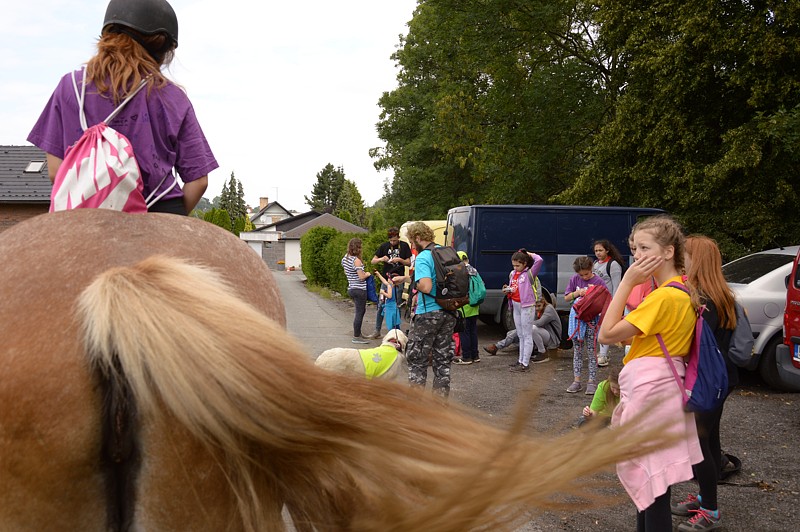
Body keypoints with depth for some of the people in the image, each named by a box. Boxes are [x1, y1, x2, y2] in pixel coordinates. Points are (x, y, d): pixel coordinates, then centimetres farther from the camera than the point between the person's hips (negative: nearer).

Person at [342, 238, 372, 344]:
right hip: (359, 289, -9)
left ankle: (358, 333, 27)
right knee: (359, 312, -1)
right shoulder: (356, 260, -19)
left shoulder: (345, 258, 8)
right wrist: (367, 274, -1)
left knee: (361, 310, 21)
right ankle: (356, 337, 3)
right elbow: (361, 277, -21)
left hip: (351, 288, 9)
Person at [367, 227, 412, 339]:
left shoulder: (404, 246, 2)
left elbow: (409, 263, 4)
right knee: (381, 306, 0)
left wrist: (400, 260, -15)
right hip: (386, 279, 1)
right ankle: (377, 331, 5)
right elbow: (373, 261, 7)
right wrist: (381, 259, -14)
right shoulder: (384, 246, 4)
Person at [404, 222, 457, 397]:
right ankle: (441, 396, 19)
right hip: (449, 312, 7)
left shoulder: (423, 258, -15)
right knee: (442, 358, 14)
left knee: (416, 358, 5)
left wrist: (416, 285, -7)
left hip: (428, 313, -7)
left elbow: (426, 286, -28)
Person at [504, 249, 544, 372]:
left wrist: (529, 254, -9)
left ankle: (525, 364, -1)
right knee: (520, 335, 16)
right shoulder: (512, 274, 10)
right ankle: (521, 360, 25)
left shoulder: (529, 274, -11)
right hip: (516, 306, 8)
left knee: (527, 335, -3)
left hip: (526, 306, -8)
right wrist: (507, 290, 0)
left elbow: (539, 260, -24)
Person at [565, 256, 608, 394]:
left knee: (591, 351, 1)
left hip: (591, 319, -3)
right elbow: (566, 298, 7)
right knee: (577, 350, 8)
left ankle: (592, 381, 8)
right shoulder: (574, 279, 4)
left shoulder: (598, 281, -5)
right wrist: (577, 293, -9)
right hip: (576, 317, 3)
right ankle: (576, 381, 13)